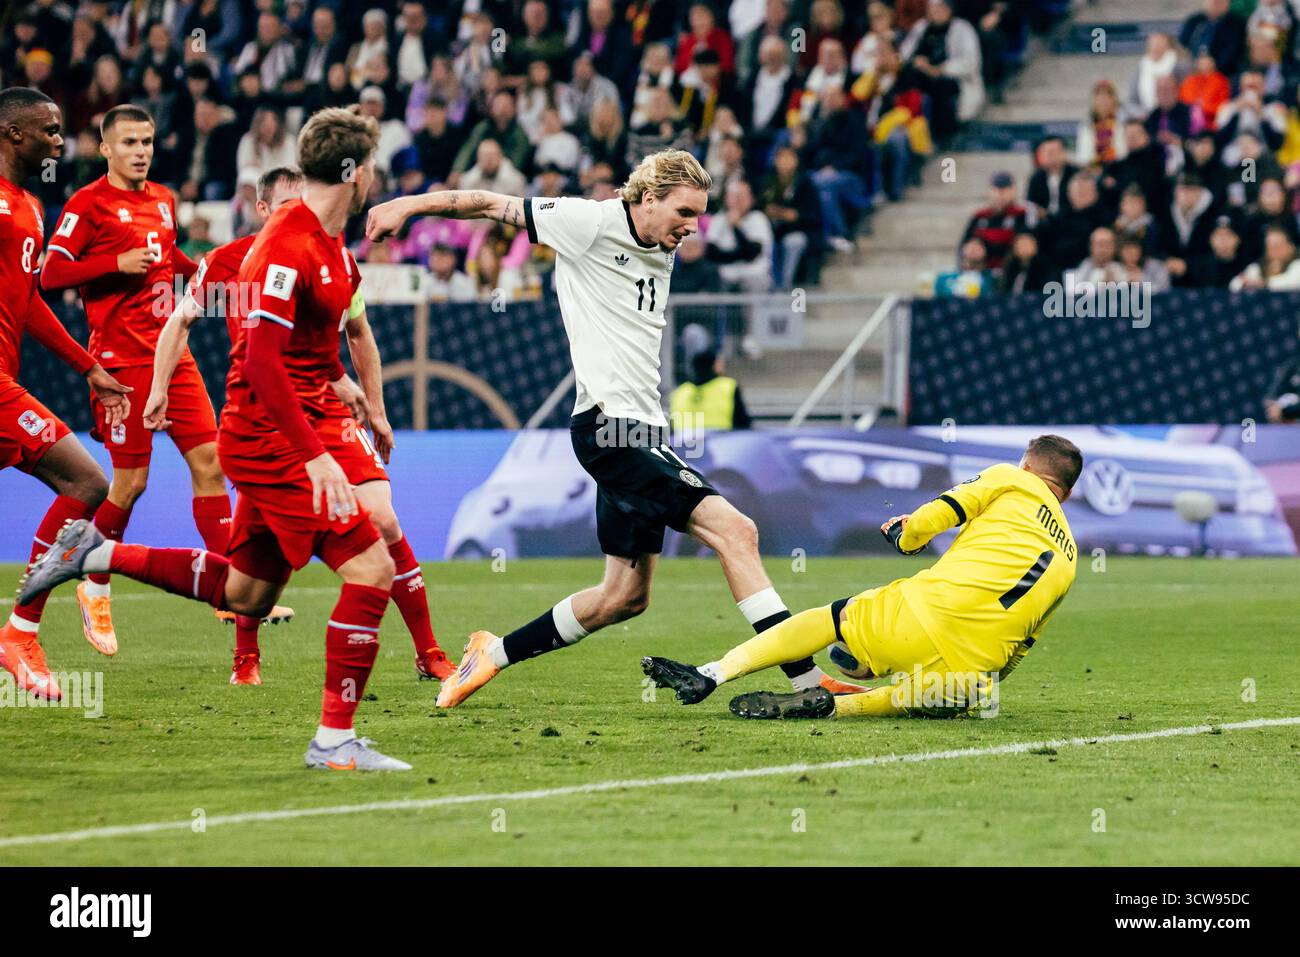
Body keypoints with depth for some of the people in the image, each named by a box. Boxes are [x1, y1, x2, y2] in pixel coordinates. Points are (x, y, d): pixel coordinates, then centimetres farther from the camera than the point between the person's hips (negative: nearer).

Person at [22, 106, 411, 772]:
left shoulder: (328, 243, 10)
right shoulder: (287, 246, -21)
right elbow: (260, 361, -27)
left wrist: (332, 379, 26)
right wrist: (315, 456, -30)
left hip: (275, 442, 10)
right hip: (269, 440, -10)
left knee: (245, 594, 17)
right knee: (370, 567, -14)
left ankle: (95, 555, 26)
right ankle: (335, 738, -9)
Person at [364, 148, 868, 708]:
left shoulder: (663, 251, 14)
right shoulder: (592, 223, -8)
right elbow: (490, 206, -3)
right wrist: (408, 206, -4)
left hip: (641, 429, 9)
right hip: (609, 423, -9)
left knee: (626, 596, 11)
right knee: (734, 530, -18)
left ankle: (493, 655, 24)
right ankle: (807, 680, -20)